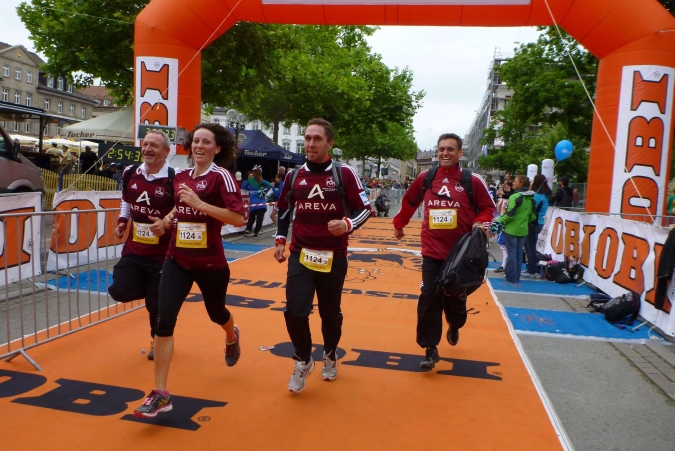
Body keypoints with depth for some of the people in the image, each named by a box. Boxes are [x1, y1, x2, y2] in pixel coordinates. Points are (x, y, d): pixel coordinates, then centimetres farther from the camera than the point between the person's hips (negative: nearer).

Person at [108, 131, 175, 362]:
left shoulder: (174, 180, -16)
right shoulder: (130, 174, 3)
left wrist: (167, 224, -27)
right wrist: (122, 221, 7)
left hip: (162, 255, -5)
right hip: (133, 250, 5)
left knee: (156, 303, 4)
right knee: (120, 291, -6)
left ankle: (157, 341, 32)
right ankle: (153, 290, 28)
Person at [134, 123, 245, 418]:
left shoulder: (221, 176, -11)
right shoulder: (180, 176, 6)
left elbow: (239, 218, -22)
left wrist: (199, 204, -25)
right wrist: (171, 215, 7)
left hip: (210, 263, -4)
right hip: (177, 260, 4)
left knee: (216, 313, 20)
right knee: (164, 321, -9)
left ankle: (232, 337, 58)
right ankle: (160, 394, 0)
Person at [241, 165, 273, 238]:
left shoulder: (250, 179, 2)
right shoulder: (262, 181, 2)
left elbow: (243, 186, 5)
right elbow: (270, 185, -8)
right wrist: (264, 191, 3)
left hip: (253, 203, 1)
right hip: (262, 203, -1)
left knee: (251, 218, 17)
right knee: (259, 219, 6)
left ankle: (247, 231, 4)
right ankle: (255, 233, 4)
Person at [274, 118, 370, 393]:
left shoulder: (344, 174, -7)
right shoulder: (294, 176, 3)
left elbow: (365, 208, -5)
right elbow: (283, 210, 18)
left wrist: (348, 224, -24)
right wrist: (280, 240, 10)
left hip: (333, 257, -1)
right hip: (300, 255, 2)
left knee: (330, 312, 12)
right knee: (294, 311, -9)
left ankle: (330, 355, 41)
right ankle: (303, 361, 18)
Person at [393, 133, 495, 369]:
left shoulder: (472, 180, -5)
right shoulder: (425, 178, 2)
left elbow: (487, 208, 4)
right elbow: (409, 202, 17)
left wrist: (480, 224, -15)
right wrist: (399, 224, 24)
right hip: (432, 252, 1)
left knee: (455, 299, 12)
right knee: (428, 300, -4)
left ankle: (454, 327, 47)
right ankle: (431, 350, 10)